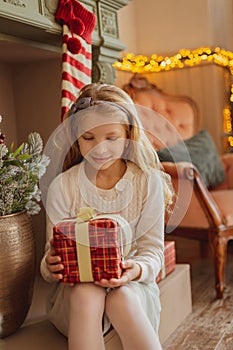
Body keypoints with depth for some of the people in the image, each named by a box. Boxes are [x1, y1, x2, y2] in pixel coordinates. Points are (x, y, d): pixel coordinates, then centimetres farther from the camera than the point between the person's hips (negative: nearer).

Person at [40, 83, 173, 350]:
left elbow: (153, 249, -1)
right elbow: (55, 254, -1)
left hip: (131, 285, 0)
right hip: (75, 286, 1)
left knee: (121, 297, -34)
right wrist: (50, 266, -26)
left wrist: (137, 270, -25)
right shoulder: (61, 187, -2)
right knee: (86, 293, -34)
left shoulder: (149, 182, -3)